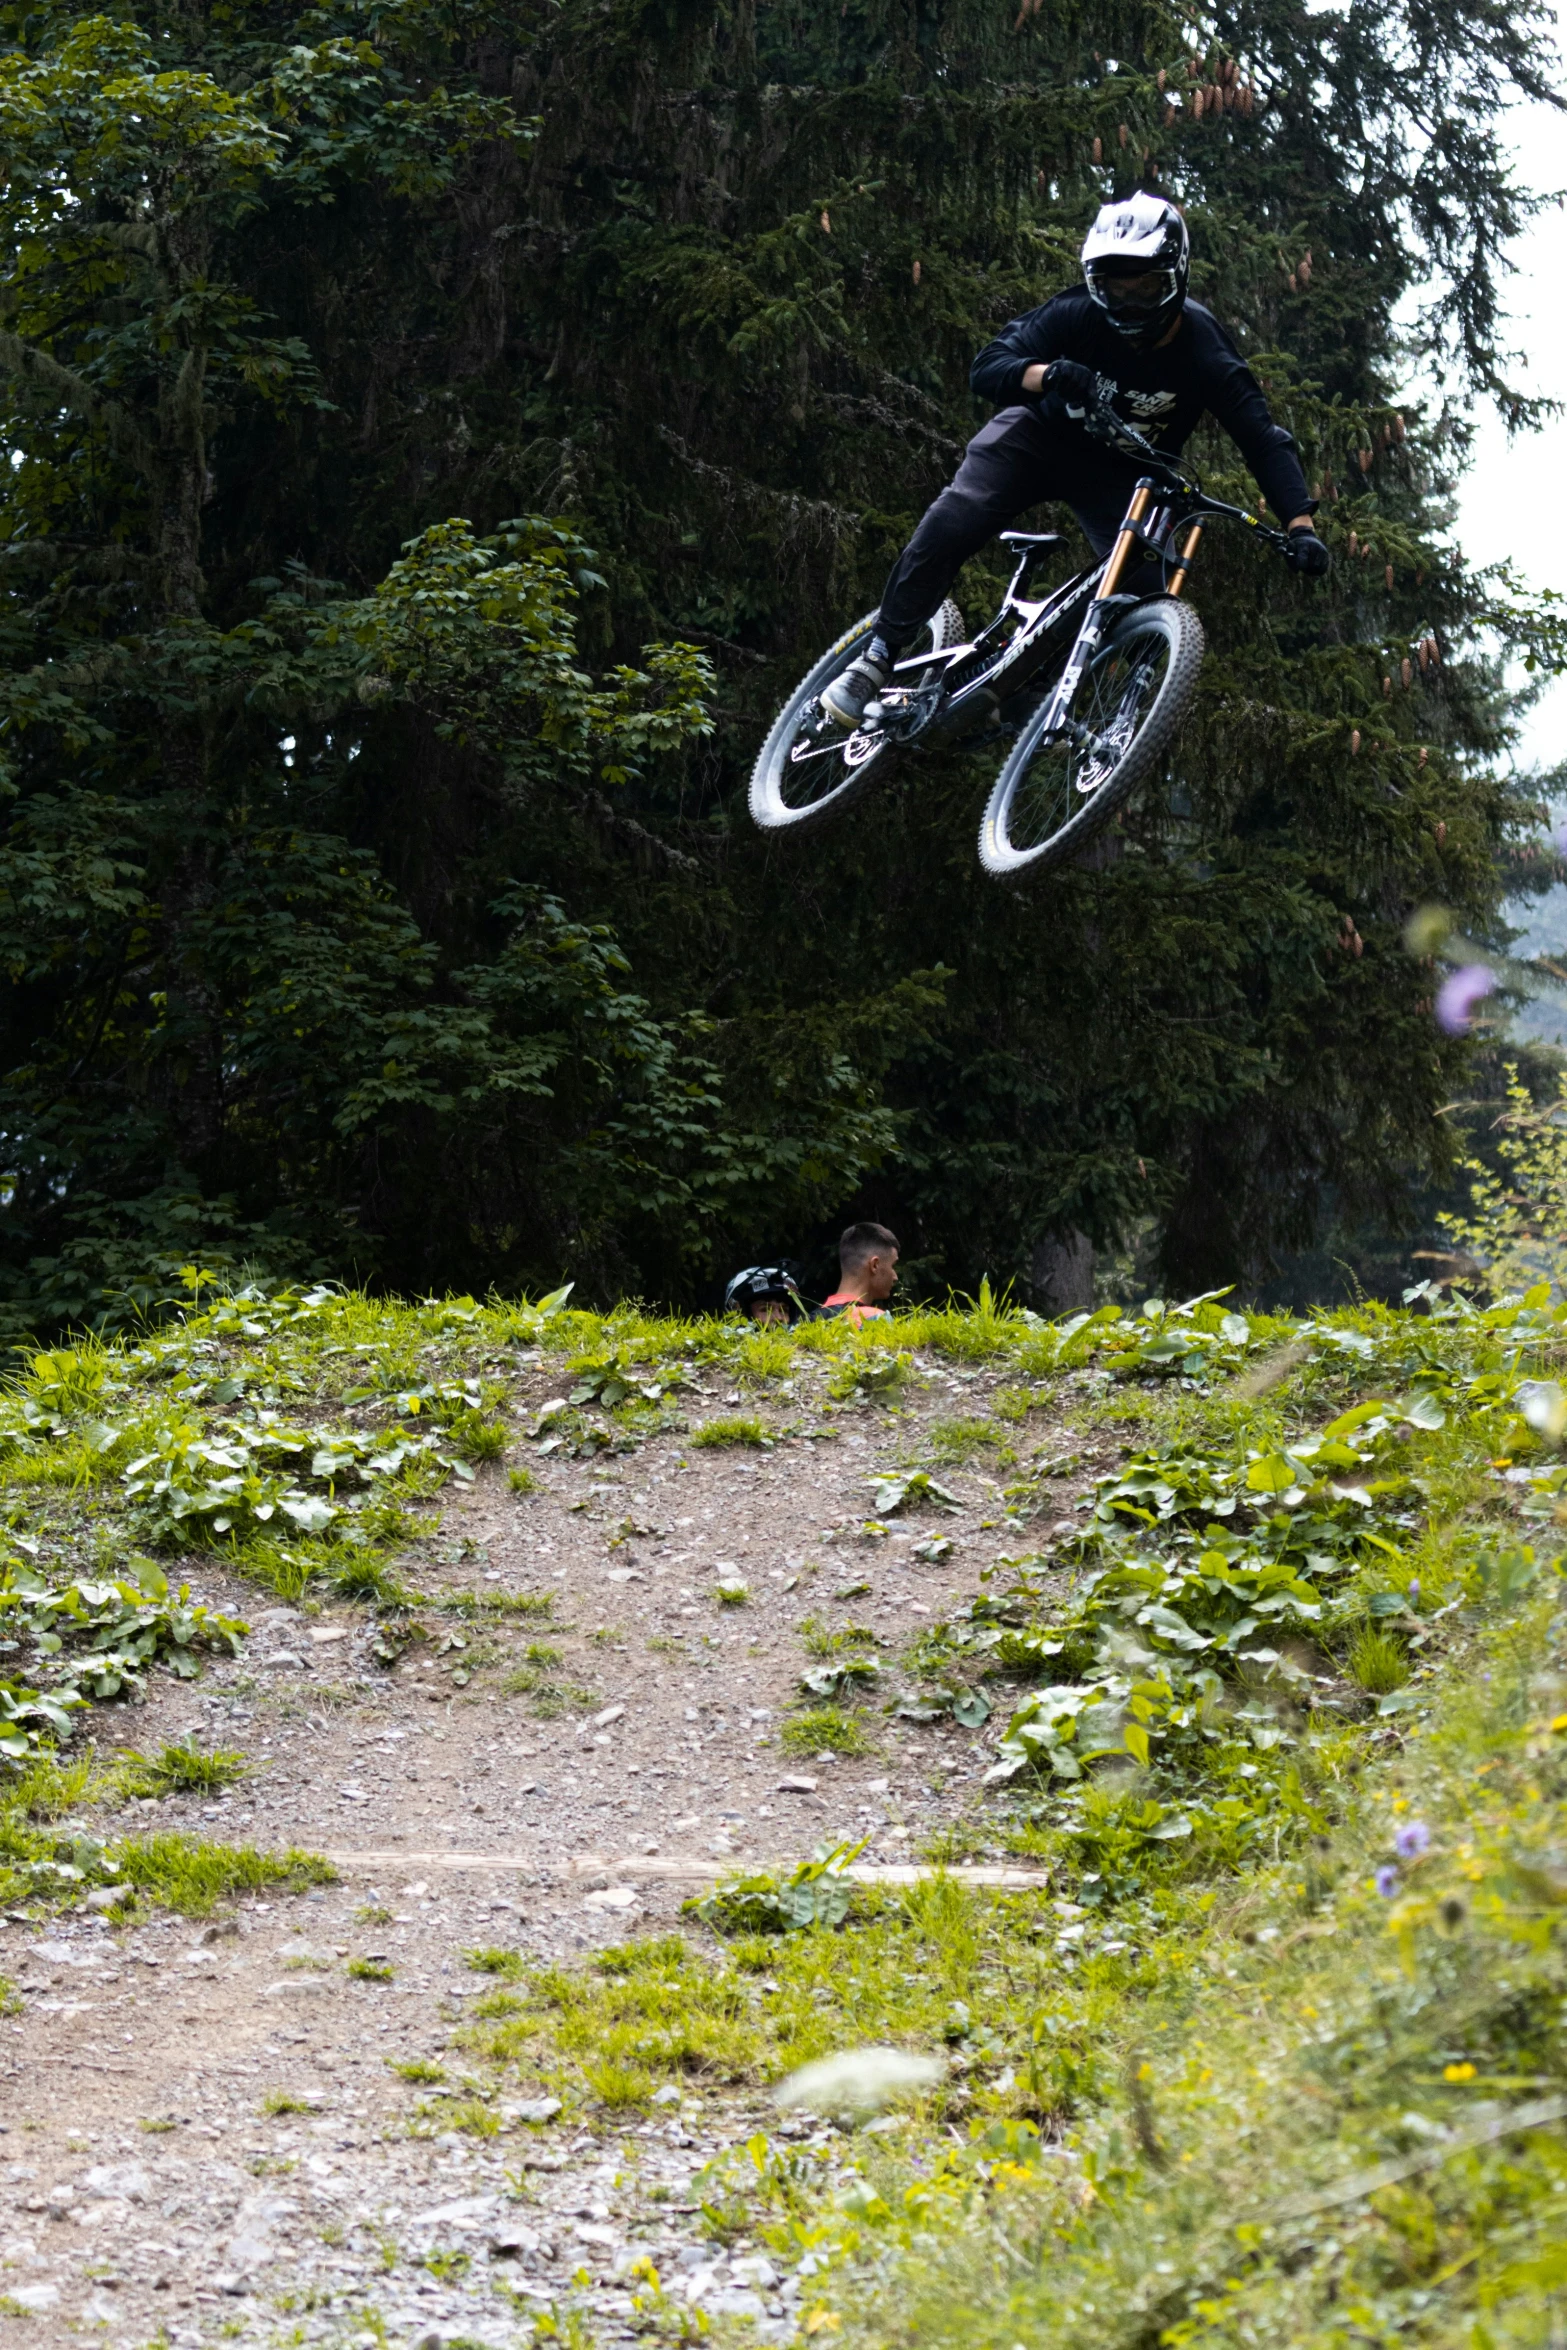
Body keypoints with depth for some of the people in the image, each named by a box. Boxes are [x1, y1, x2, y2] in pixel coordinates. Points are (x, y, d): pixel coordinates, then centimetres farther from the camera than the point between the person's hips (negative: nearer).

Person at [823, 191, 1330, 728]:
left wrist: (1301, 526, -38)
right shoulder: (1079, 314, -25)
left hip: (1121, 475, 1)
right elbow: (987, 366, -28)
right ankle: (877, 660, -10)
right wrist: (1048, 374, -51)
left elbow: (1263, 440, -25)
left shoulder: (1205, 355, -25)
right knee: (950, 524, -22)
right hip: (1042, 435, -1)